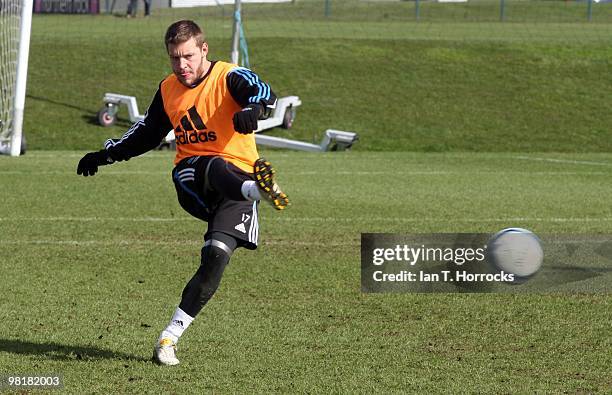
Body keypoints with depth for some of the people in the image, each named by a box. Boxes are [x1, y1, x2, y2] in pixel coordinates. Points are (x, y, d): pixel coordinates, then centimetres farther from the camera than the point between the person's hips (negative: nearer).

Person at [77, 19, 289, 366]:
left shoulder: (229, 77, -6)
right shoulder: (168, 90, 12)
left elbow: (265, 94, -26)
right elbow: (148, 133, 29)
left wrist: (252, 108, -50)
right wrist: (106, 155, 27)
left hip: (237, 179, -3)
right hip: (191, 177, 3)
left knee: (216, 256, -19)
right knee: (218, 168, -35)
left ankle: (171, 335, -12)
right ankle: (258, 188, -71)